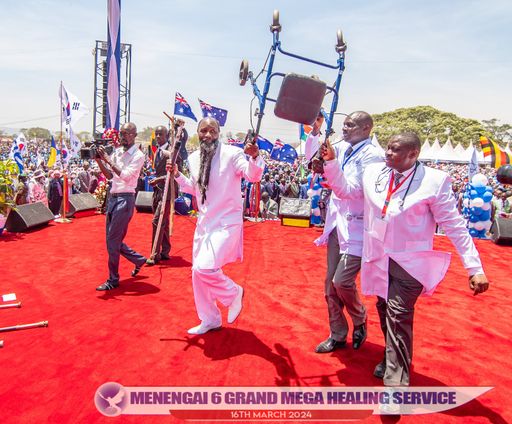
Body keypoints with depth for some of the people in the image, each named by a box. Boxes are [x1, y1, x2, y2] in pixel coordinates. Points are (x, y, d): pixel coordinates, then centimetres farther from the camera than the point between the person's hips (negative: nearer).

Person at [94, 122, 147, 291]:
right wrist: (99, 160, -1)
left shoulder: (138, 155, -8)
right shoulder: (117, 152, 12)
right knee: (113, 240, 13)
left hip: (125, 199, -8)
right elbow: (109, 175, 13)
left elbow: (126, 175, -20)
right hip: (112, 197, 8)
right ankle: (138, 259, 33)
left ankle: (113, 280, 7)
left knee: (113, 240, -6)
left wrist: (108, 160, -19)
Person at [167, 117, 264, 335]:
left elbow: (254, 176, -22)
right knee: (197, 272, 12)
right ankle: (210, 320, 30)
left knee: (205, 267, -22)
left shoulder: (232, 153, -12)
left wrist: (254, 157, -39)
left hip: (226, 222, -7)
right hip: (204, 223, 7)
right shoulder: (194, 158, 7)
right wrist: (177, 175, 8)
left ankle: (233, 293, 9)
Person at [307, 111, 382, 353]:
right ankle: (337, 336, 25)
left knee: (342, 281, -12)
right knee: (330, 283, 9)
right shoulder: (343, 148, 7)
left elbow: (354, 190, -22)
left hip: (356, 228, -7)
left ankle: (360, 321, 20)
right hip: (337, 224, 7)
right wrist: (315, 131, 0)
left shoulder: (371, 154, -13)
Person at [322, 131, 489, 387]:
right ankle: (393, 356, 42)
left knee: (398, 315, -13)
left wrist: (475, 269, -13)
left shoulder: (434, 181, -13)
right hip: (378, 258, 5)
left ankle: (396, 382, -5)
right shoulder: (374, 172, 0)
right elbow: (344, 189, 15)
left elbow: (455, 226, -10)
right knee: (384, 310, 17)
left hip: (410, 263, -5)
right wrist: (330, 162, 2)